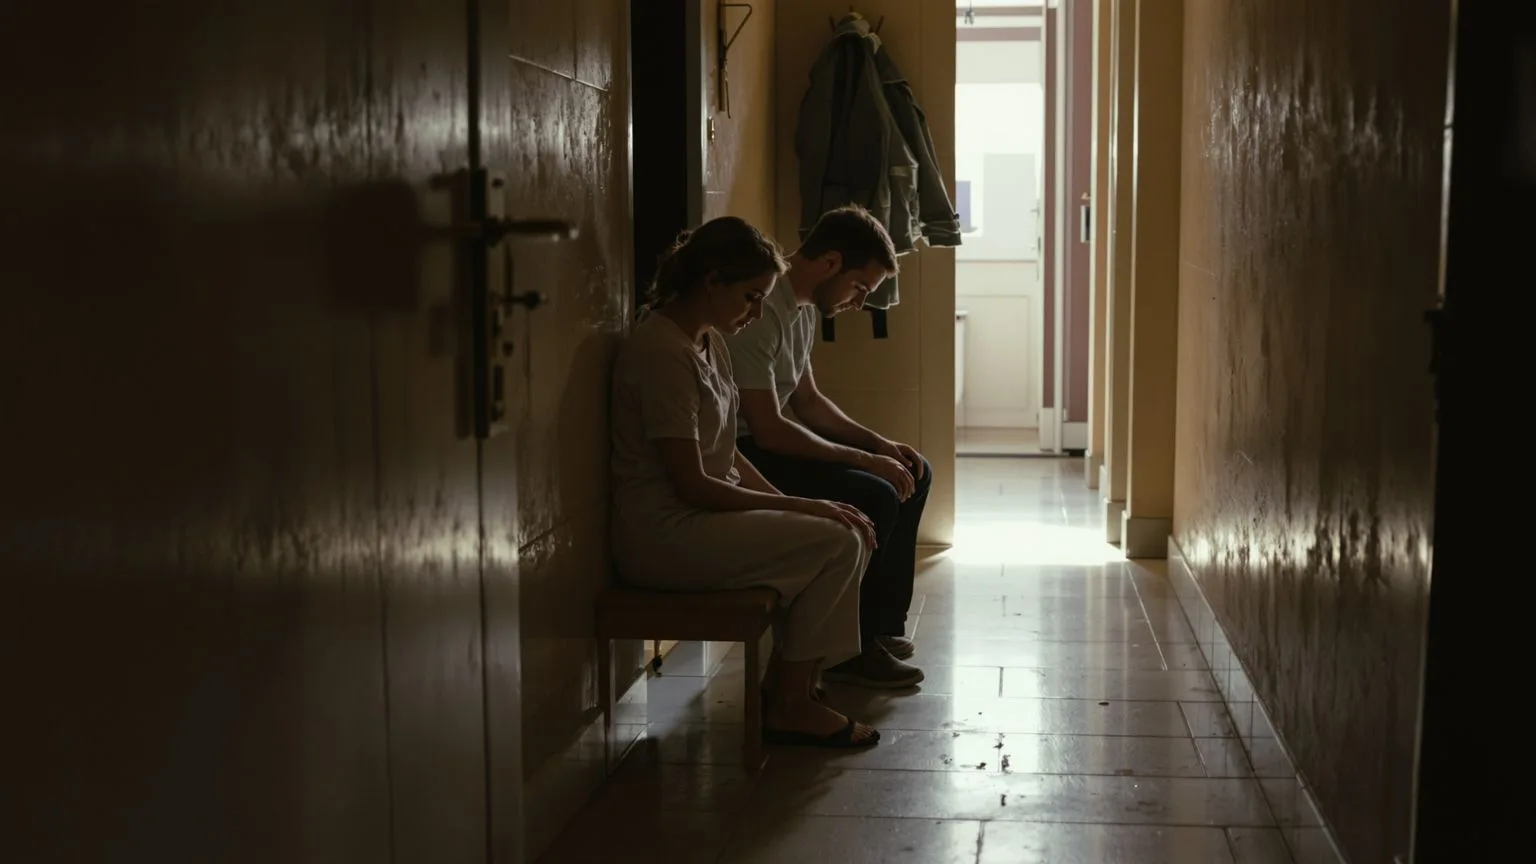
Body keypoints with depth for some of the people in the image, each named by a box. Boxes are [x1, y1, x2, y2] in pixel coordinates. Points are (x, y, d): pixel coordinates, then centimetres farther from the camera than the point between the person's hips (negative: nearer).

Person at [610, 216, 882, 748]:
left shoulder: (709, 344, 12)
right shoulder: (662, 351, -19)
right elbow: (691, 484, -21)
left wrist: (792, 505, 1)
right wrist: (799, 506, -15)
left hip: (705, 514, 10)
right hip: (662, 534, -10)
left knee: (851, 532, -1)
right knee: (837, 542, -15)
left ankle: (786, 690, 5)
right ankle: (788, 705, -2)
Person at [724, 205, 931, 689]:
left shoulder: (803, 308, 9)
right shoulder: (760, 311, -24)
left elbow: (807, 402, 19)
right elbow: (768, 429, -27)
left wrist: (880, 445, 5)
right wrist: (864, 460, -21)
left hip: (773, 442, 11)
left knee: (913, 474, 9)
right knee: (873, 498, -24)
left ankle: (881, 624, 13)